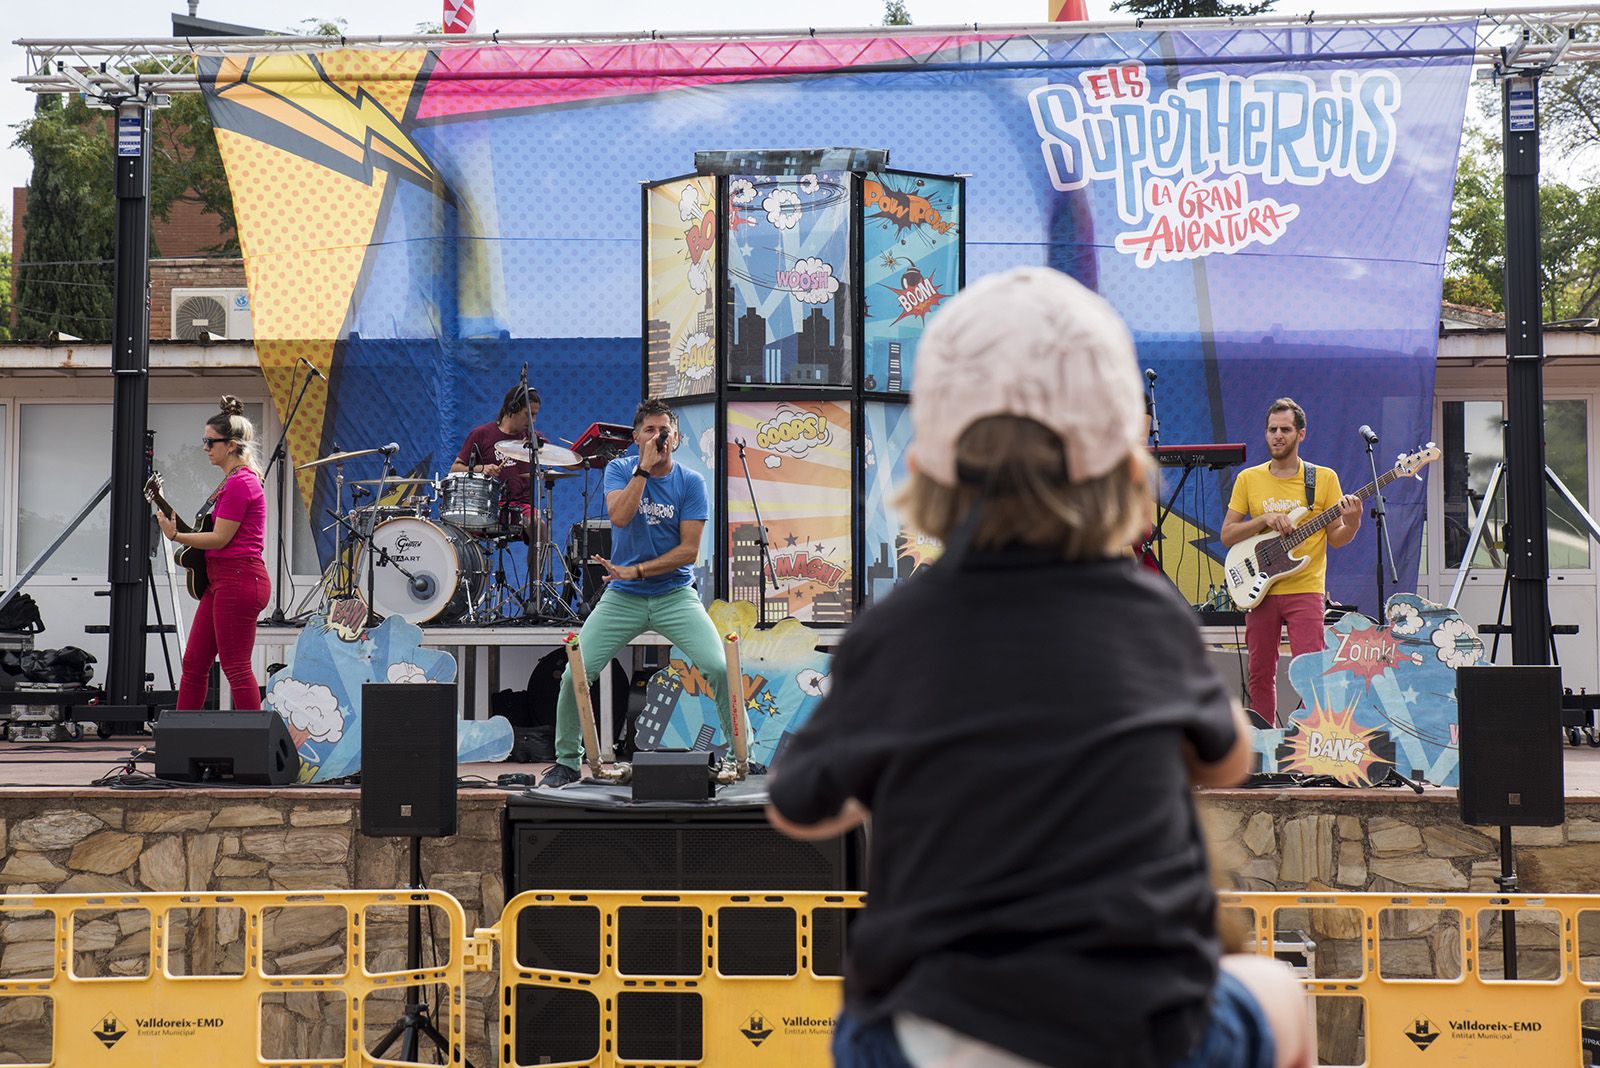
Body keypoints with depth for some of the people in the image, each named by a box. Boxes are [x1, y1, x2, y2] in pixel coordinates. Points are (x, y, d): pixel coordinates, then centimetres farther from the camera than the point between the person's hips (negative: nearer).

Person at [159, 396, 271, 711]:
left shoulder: (239, 483, -15)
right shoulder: (236, 479, 17)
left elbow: (220, 538, -16)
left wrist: (175, 535, -8)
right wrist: (181, 529, 11)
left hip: (238, 578, -11)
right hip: (220, 579, 11)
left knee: (236, 669, -7)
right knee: (193, 663, 12)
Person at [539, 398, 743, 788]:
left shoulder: (690, 482, -3)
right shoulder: (619, 469, 0)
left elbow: (689, 550, -9)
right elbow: (620, 517, -19)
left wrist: (636, 571, -15)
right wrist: (644, 467, -19)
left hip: (675, 594, -1)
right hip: (622, 597, 1)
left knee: (721, 668, -19)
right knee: (574, 674, -10)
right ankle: (567, 761, 11)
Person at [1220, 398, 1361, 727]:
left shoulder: (1323, 478, 3)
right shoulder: (1248, 479, 8)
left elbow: (1335, 539, 4)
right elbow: (1227, 535, 4)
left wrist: (1352, 523, -17)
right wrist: (1264, 520, -11)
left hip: (1305, 589, -2)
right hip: (1260, 590, 2)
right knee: (1260, 674, 7)